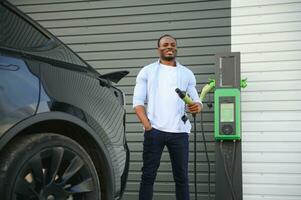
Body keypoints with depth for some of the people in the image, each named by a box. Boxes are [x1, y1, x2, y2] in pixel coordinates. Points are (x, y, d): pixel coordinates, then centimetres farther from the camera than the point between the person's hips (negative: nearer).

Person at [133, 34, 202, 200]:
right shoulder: (147, 71, 10)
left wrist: (197, 106, -13)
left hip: (179, 131, 2)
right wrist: (147, 125, -10)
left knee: (181, 176, 5)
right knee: (148, 174, 1)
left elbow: (196, 100, 13)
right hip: (154, 130, -1)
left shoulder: (187, 73, 16)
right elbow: (137, 101, 4)